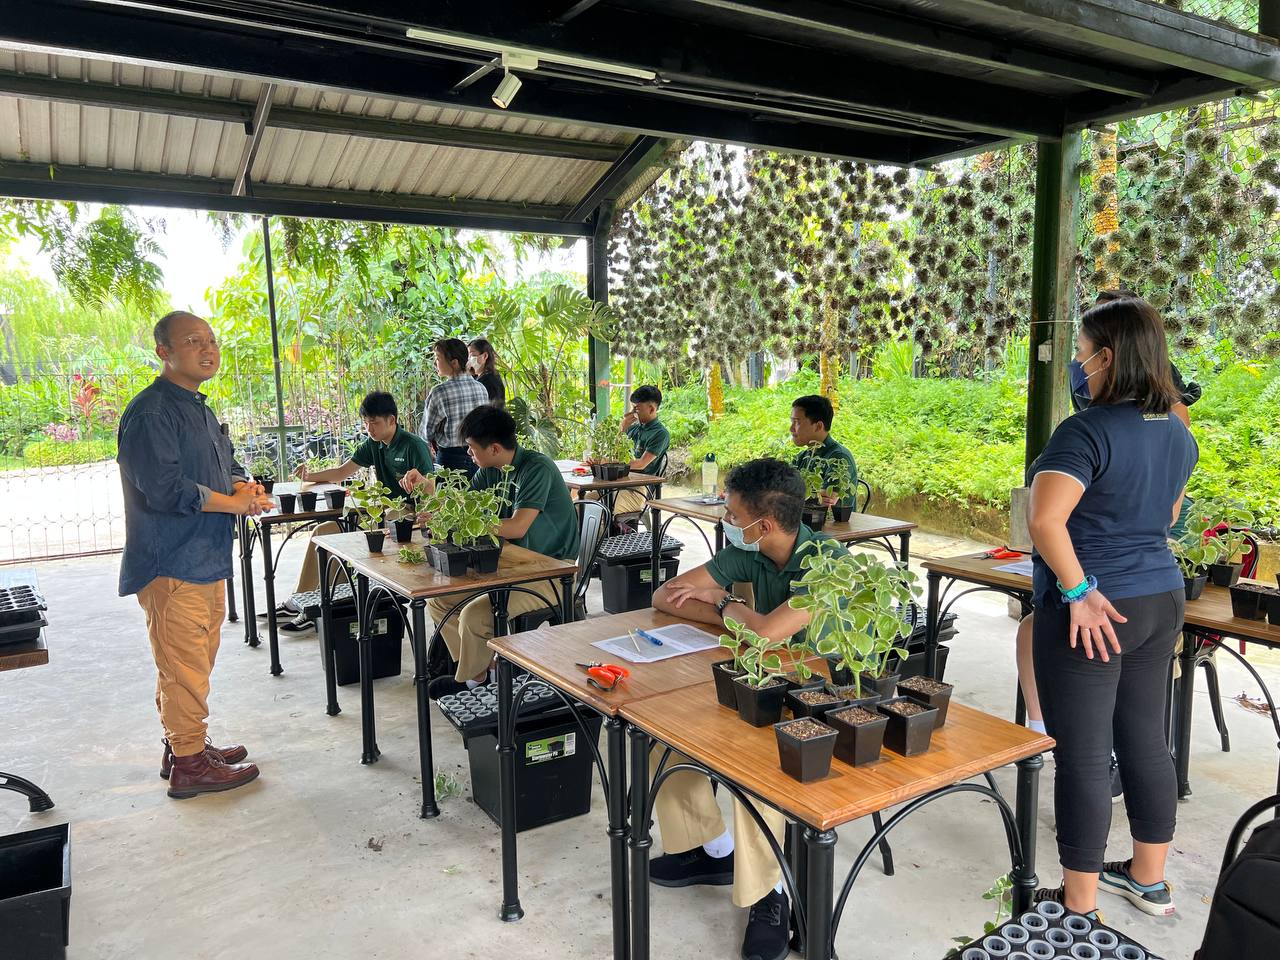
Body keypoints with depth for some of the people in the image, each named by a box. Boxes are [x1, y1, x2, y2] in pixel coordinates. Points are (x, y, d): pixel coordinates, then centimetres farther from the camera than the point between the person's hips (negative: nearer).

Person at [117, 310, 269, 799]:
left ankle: (187, 745, 31)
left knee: (195, 663, 18)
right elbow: (164, 487, -24)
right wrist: (235, 502, -15)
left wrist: (245, 484, -2)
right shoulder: (150, 411, -15)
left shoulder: (198, 409, 16)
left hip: (206, 559, 10)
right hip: (172, 563, -10)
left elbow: (227, 466, 21)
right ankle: (189, 764, 8)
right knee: (184, 666, -3)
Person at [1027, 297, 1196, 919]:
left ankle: (1080, 906, 15)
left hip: (1090, 613, -8)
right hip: (1161, 600, 9)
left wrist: (1080, 592, -20)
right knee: (1146, 744, 19)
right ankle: (1149, 880, 36)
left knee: (1082, 759, 2)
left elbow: (1045, 521, -30)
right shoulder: (1177, 432, 7)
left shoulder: (1088, 430, -19)